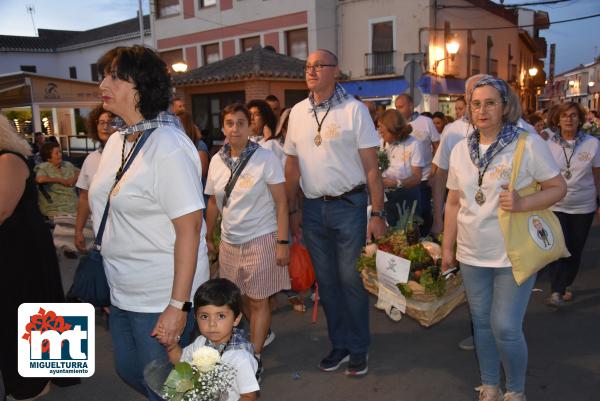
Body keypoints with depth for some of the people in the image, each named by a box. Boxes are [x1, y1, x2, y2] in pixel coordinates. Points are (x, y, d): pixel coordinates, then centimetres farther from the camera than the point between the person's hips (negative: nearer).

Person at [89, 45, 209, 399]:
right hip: (123, 292, 8)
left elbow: (190, 227, -23)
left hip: (161, 300, -8)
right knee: (129, 371, 23)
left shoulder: (168, 146, -19)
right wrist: (112, 280, 13)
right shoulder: (116, 141, 6)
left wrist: (179, 305, -24)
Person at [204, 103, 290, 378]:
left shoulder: (265, 158, -10)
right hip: (230, 241, 5)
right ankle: (262, 333, 40)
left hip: (261, 239, -4)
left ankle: (256, 357, 17)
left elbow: (281, 203, -11)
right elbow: (213, 203, 13)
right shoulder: (217, 161, 4)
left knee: (258, 301, 3)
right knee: (241, 297, 14)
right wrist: (208, 238, 16)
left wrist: (282, 242, -16)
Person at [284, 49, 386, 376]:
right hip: (313, 208, 5)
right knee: (326, 281, 13)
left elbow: (371, 167, -8)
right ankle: (339, 344, 29)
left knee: (352, 279, 2)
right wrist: (292, 210, 10)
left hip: (349, 205, -4)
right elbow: (292, 165, 12)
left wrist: (377, 213, -12)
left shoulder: (354, 109, -5)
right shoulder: (297, 112, 8)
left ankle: (358, 349, 21)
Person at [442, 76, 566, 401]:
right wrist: (447, 247, 11)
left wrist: (521, 204, -23)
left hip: (514, 254, -4)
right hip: (472, 253, 4)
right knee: (481, 322, 14)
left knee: (506, 327, -3)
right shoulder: (461, 149, 5)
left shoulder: (528, 143, -8)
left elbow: (558, 187, -5)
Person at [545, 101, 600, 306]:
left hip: (583, 207, 1)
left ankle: (567, 284, 31)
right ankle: (556, 291, -2)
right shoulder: (549, 145, -3)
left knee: (575, 250, 12)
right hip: (556, 205, -1)